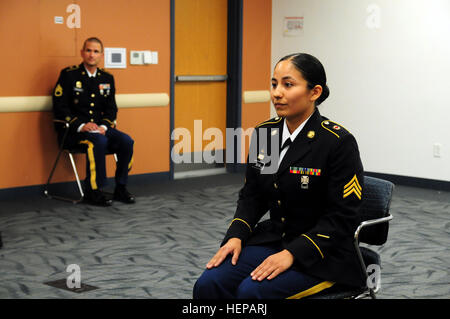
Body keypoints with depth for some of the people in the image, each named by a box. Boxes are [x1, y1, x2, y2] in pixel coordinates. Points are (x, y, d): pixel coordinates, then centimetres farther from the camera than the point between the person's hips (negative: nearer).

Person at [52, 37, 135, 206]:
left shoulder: (107, 78, 13)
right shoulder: (68, 74, -1)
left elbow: (111, 108, 13)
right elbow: (59, 108, -7)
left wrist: (103, 126, -9)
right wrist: (81, 125, -19)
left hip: (101, 128, 5)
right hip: (73, 131, -5)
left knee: (126, 141, -21)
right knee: (99, 141, -35)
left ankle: (120, 188, -7)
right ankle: (93, 191, -24)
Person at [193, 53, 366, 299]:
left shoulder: (338, 142, -15)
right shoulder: (264, 133, 4)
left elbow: (341, 217, -15)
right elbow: (251, 195, 13)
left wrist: (291, 254, -22)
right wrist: (236, 236, -5)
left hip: (323, 252, -5)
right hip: (274, 239, 6)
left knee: (251, 291, -28)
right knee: (208, 284, -18)